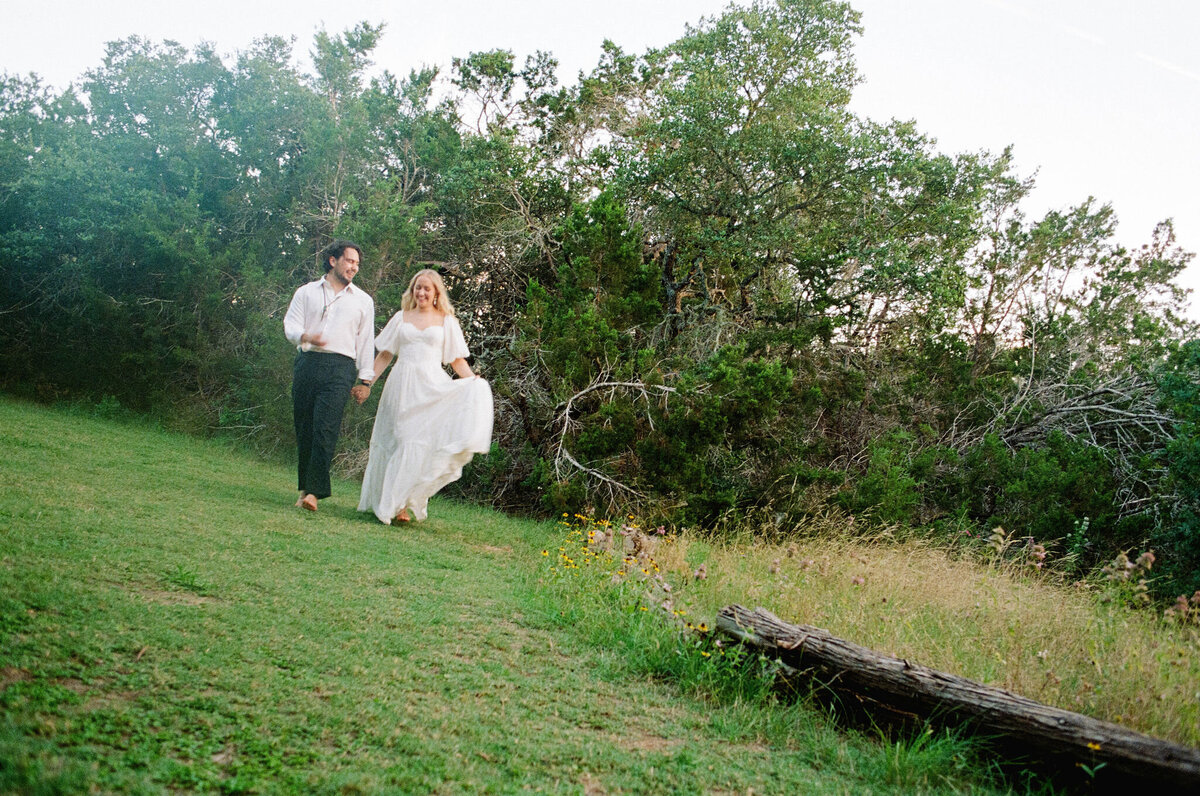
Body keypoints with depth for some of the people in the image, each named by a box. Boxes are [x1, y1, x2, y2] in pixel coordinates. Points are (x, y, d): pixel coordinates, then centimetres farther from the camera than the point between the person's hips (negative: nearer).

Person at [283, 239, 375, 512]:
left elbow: (366, 342, 15)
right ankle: (304, 486, 12)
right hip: (307, 364, 2)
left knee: (325, 428, -14)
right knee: (304, 427, 1)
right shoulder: (306, 292, 16)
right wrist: (306, 336, -17)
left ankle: (314, 490, -14)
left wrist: (365, 380, 9)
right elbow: (290, 325, 7)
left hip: (340, 368, -1)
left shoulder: (363, 300, 17)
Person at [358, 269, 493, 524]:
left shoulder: (446, 321, 10)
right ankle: (393, 503, 2)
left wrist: (475, 382, -9)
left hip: (432, 388, -1)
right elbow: (384, 355, 16)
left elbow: (457, 360, 7)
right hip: (402, 387, 2)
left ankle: (402, 503, -8)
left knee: (424, 440, -13)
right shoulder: (401, 318, 14)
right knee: (398, 439, -2)